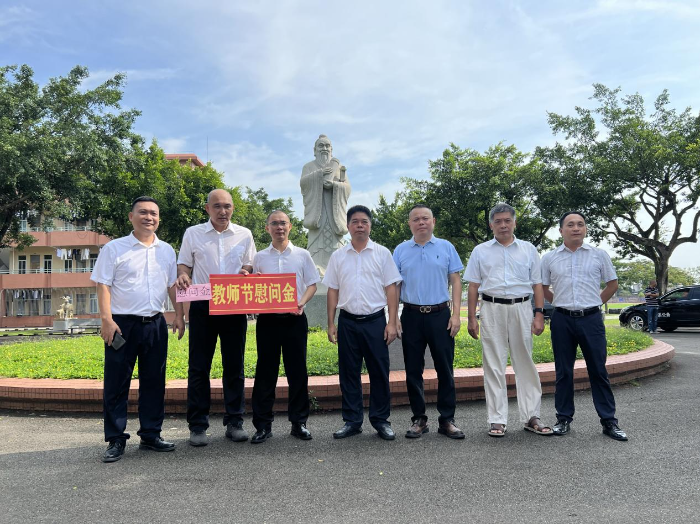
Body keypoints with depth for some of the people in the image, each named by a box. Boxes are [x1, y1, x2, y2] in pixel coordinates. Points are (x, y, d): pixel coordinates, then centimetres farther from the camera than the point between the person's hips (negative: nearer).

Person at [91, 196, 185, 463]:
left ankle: (150, 435, 21)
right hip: (122, 324, -3)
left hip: (155, 324, 4)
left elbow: (173, 285, 14)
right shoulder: (114, 248, -1)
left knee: (154, 381, 9)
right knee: (117, 383, 3)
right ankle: (116, 440, 14)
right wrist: (106, 320, -14)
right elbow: (103, 285, -5)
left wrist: (178, 315, 6)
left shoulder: (166, 251, 11)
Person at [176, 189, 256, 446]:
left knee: (234, 365, 6)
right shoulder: (193, 233, 7)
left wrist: (246, 272, -9)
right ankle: (197, 425, 12)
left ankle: (234, 422, 17)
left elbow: (250, 265, 14)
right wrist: (183, 276, -12)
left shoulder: (244, 234, 10)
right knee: (199, 366, 2)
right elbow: (183, 264, 10)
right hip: (202, 305, -1)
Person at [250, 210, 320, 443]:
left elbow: (312, 284, 7)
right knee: (265, 371, 4)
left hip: (295, 319, 0)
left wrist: (302, 302, -11)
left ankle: (299, 422, 16)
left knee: (297, 371, 5)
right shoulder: (259, 258, 9)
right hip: (267, 319, 1)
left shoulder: (302, 255, 7)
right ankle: (263, 425, 13)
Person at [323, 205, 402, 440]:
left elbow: (391, 289, 1)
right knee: (348, 373, 8)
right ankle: (352, 421, 20)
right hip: (347, 322, 2)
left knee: (379, 372, 3)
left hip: (375, 321, -2)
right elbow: (332, 291, 9)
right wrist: (331, 323, 4)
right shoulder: (338, 256, 8)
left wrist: (392, 322, -6)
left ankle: (381, 420, 17)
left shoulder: (382, 253, 3)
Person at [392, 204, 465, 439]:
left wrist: (456, 314, -4)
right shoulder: (401, 250, 7)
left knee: (445, 369, 3)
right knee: (413, 371, 7)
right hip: (412, 316, 1)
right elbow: (394, 285, 6)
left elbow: (456, 281, 5)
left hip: (440, 315, -1)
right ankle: (418, 419, 19)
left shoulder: (446, 247, 5)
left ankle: (447, 420, 15)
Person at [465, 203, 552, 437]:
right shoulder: (480, 251, 9)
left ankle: (531, 416, 15)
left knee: (525, 364, 5)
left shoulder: (528, 249, 11)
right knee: (494, 366, 2)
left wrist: (539, 314, 0)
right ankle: (497, 419, 9)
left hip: (521, 308, 1)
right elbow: (473, 286, 7)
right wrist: (471, 318, 0)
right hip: (492, 310, 0)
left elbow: (537, 284, 10)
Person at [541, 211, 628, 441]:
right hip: (562, 319, 1)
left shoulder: (599, 255, 4)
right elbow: (543, 288, 14)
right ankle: (564, 419, 18)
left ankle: (609, 422, 14)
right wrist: (562, 302, 8)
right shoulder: (549, 258, 4)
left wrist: (594, 302, 8)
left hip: (591, 319, 0)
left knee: (598, 371, 4)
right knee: (563, 371, 7)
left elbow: (612, 284, 13)